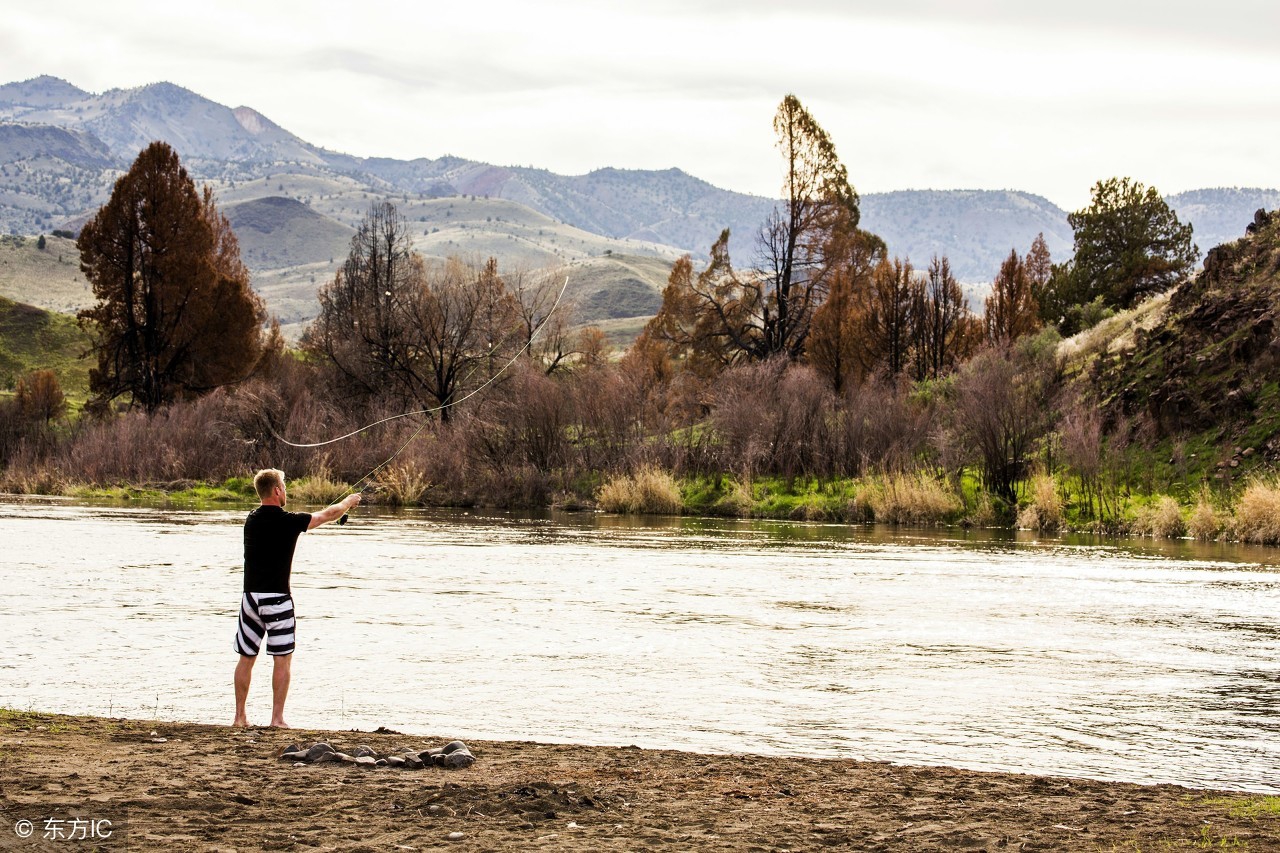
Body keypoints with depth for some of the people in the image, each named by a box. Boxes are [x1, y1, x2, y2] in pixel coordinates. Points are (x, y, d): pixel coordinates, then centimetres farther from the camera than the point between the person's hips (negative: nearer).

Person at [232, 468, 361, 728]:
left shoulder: (251, 520, 7)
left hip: (250, 596, 5)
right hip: (277, 598, -5)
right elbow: (328, 515, 3)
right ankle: (277, 718, -1)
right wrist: (349, 501, 24)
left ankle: (239, 717, 14)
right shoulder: (288, 521, -10)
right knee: (283, 658, 1)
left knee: (246, 658, 11)